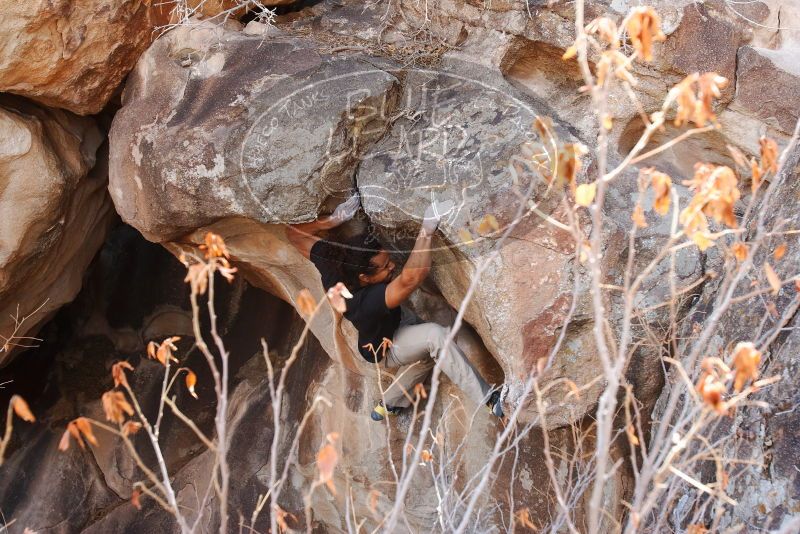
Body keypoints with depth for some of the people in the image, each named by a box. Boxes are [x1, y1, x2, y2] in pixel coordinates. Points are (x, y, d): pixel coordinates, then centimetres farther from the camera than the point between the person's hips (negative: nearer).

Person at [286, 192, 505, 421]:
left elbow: (294, 233, -19)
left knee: (427, 352, 25)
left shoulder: (331, 264, -31)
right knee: (436, 335, -32)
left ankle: (389, 403, 40)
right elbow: (410, 279, -62)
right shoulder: (366, 301, -48)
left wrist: (334, 219, -30)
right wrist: (426, 230, -63)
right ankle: (488, 399, -28)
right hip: (384, 348, -8)